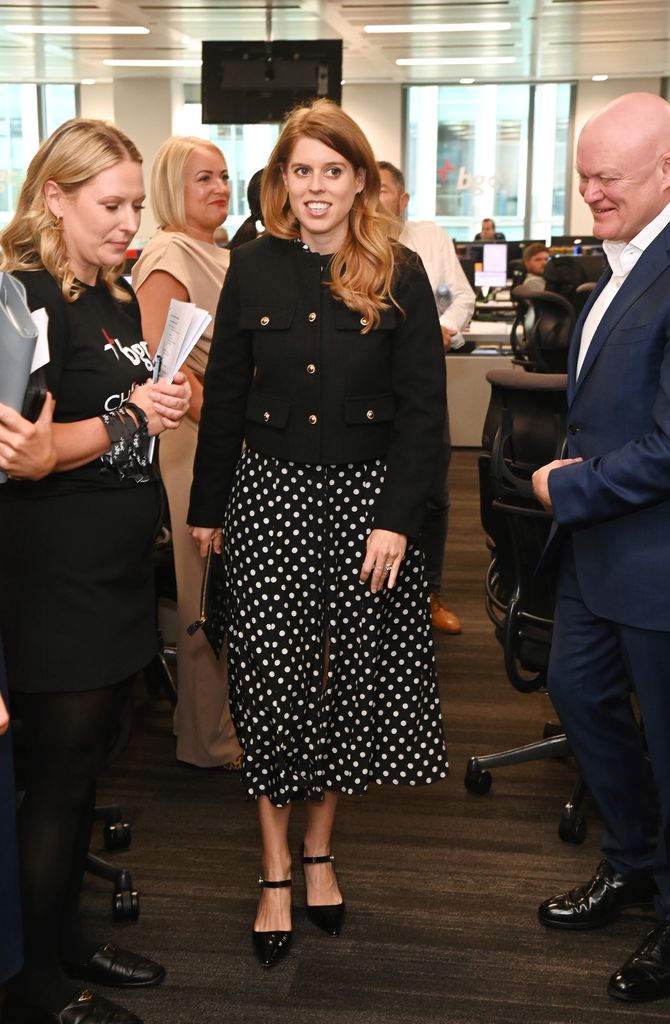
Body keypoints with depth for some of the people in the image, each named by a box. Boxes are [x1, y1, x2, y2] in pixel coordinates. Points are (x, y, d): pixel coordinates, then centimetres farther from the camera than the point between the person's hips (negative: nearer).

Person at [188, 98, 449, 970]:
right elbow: (225, 397, 7)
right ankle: (275, 874, 14)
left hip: (365, 496, 0)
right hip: (270, 494, 1)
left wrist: (396, 518, -11)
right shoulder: (254, 268, 3)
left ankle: (319, 852, 27)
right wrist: (205, 506, 8)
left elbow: (423, 407, -4)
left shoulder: (399, 276, -1)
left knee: (348, 676, 7)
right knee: (272, 678, 0)